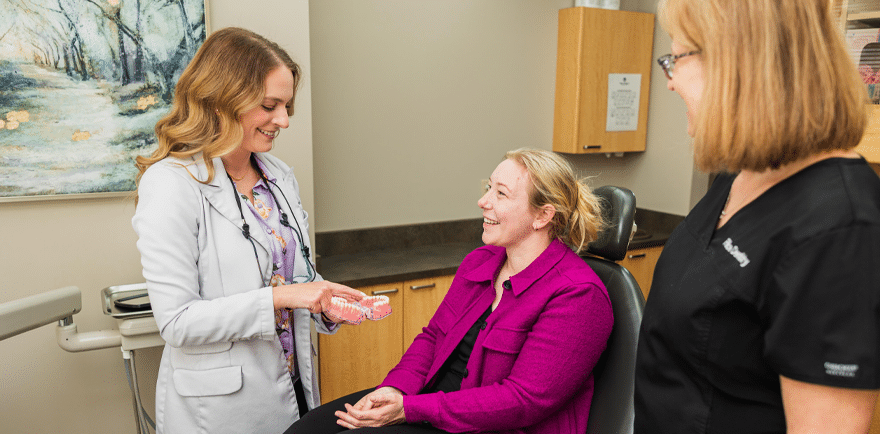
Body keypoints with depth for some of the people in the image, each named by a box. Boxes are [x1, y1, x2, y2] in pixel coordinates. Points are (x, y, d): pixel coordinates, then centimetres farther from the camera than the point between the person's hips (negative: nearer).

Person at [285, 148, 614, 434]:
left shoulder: (578, 294, -17)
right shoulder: (479, 261, 7)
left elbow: (523, 400, -21)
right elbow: (432, 336, 12)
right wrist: (396, 389, -8)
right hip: (430, 397, 7)